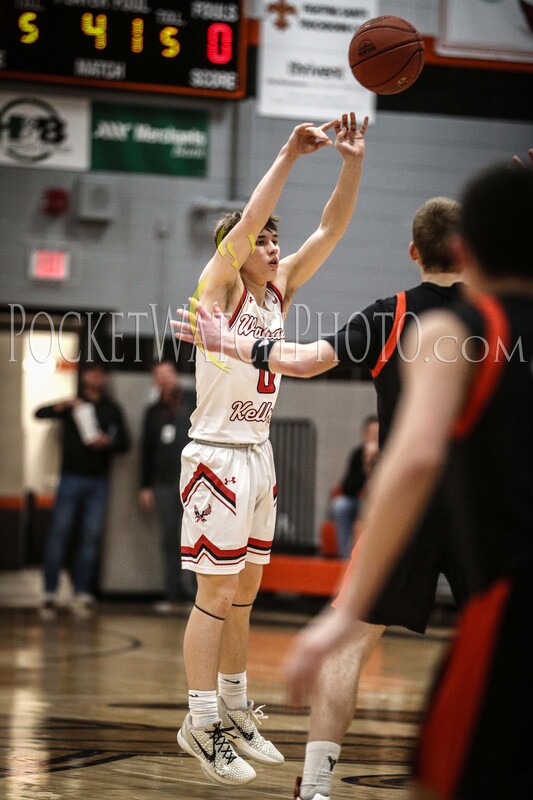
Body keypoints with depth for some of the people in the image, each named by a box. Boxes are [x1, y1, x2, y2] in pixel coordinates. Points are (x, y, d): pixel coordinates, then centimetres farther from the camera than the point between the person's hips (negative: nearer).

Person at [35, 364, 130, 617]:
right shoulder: (73, 405, 8)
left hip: (98, 482, 2)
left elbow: (125, 442, 9)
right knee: (59, 532, -7)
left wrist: (109, 442, -13)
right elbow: (40, 414, -4)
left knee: (91, 536, -1)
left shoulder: (112, 409, 13)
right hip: (71, 478, -2)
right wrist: (62, 406, -21)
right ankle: (50, 593, -6)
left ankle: (82, 593, 3)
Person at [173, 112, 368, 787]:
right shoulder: (219, 287, -10)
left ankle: (234, 710, 22)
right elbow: (247, 221, -26)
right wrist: (289, 155, -30)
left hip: (259, 454, 8)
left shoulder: (280, 288, 9)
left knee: (244, 591, 13)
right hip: (218, 454, -8)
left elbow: (331, 229, 2)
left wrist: (352, 164, -11)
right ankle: (201, 722, 0)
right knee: (216, 594, -5)